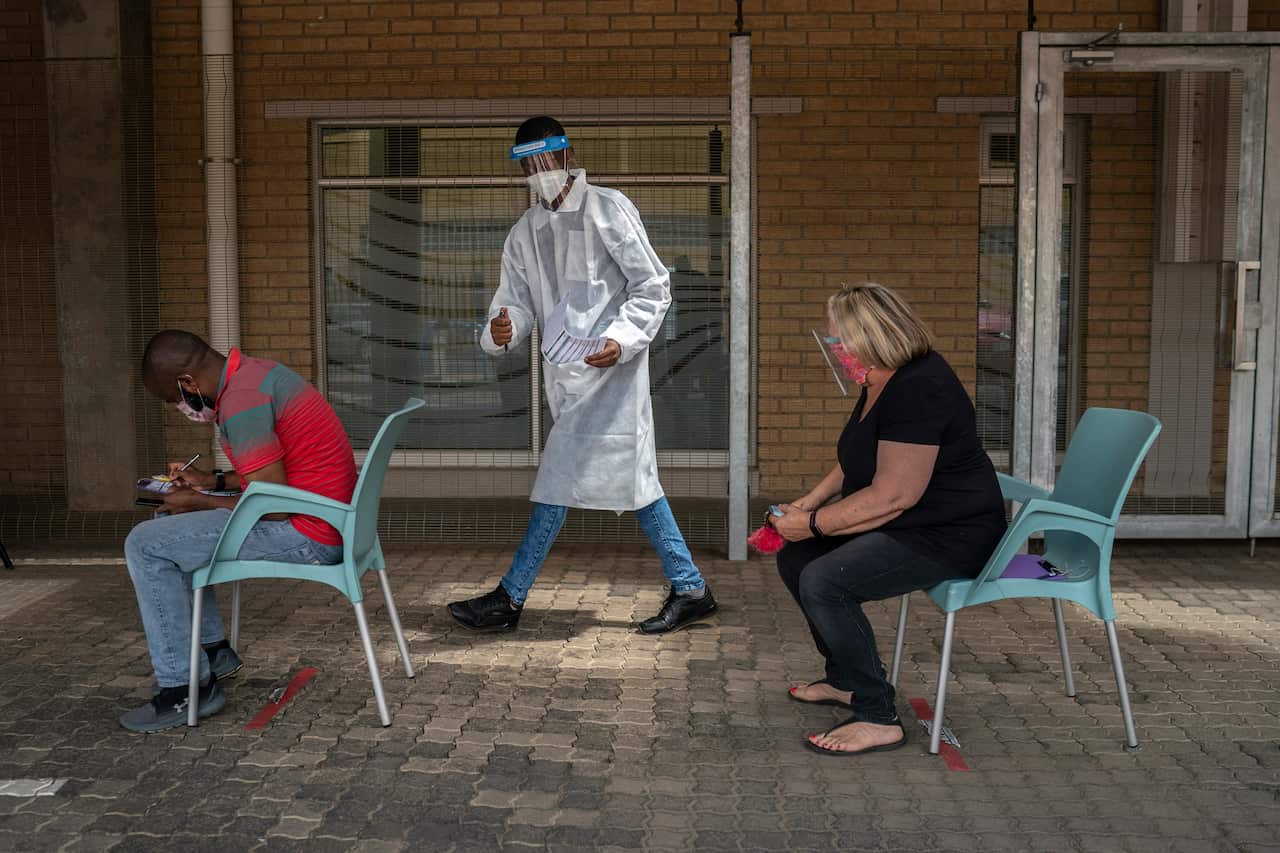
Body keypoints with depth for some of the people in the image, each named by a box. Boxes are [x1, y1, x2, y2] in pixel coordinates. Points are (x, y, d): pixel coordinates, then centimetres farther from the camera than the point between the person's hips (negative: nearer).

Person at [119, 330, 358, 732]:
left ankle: (186, 687, -1)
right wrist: (213, 481, 18)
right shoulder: (255, 372, 12)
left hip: (306, 535, -11)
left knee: (145, 545, -8)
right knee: (170, 525, 23)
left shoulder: (241, 401, -20)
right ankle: (213, 650, 29)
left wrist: (200, 502, -8)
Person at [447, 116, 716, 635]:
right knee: (633, 477, 10)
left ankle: (510, 599, 2)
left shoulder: (608, 209, -3)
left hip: (608, 367, -7)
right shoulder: (525, 232, 16)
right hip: (567, 375, 7)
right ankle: (689, 589, 18)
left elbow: (653, 286, -6)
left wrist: (621, 340, -21)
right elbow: (516, 300, 9)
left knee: (559, 480, -7)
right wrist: (501, 331, -15)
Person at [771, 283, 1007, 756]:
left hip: (949, 538, -11)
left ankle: (878, 719, -15)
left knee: (824, 582, -27)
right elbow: (853, 466, 21)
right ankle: (845, 680, 24)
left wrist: (812, 524, -18)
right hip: (906, 527, 11)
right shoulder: (880, 385, 10)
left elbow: (892, 495, -28)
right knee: (795, 560, 12)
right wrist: (804, 506, 7)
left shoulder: (919, 389, -24)